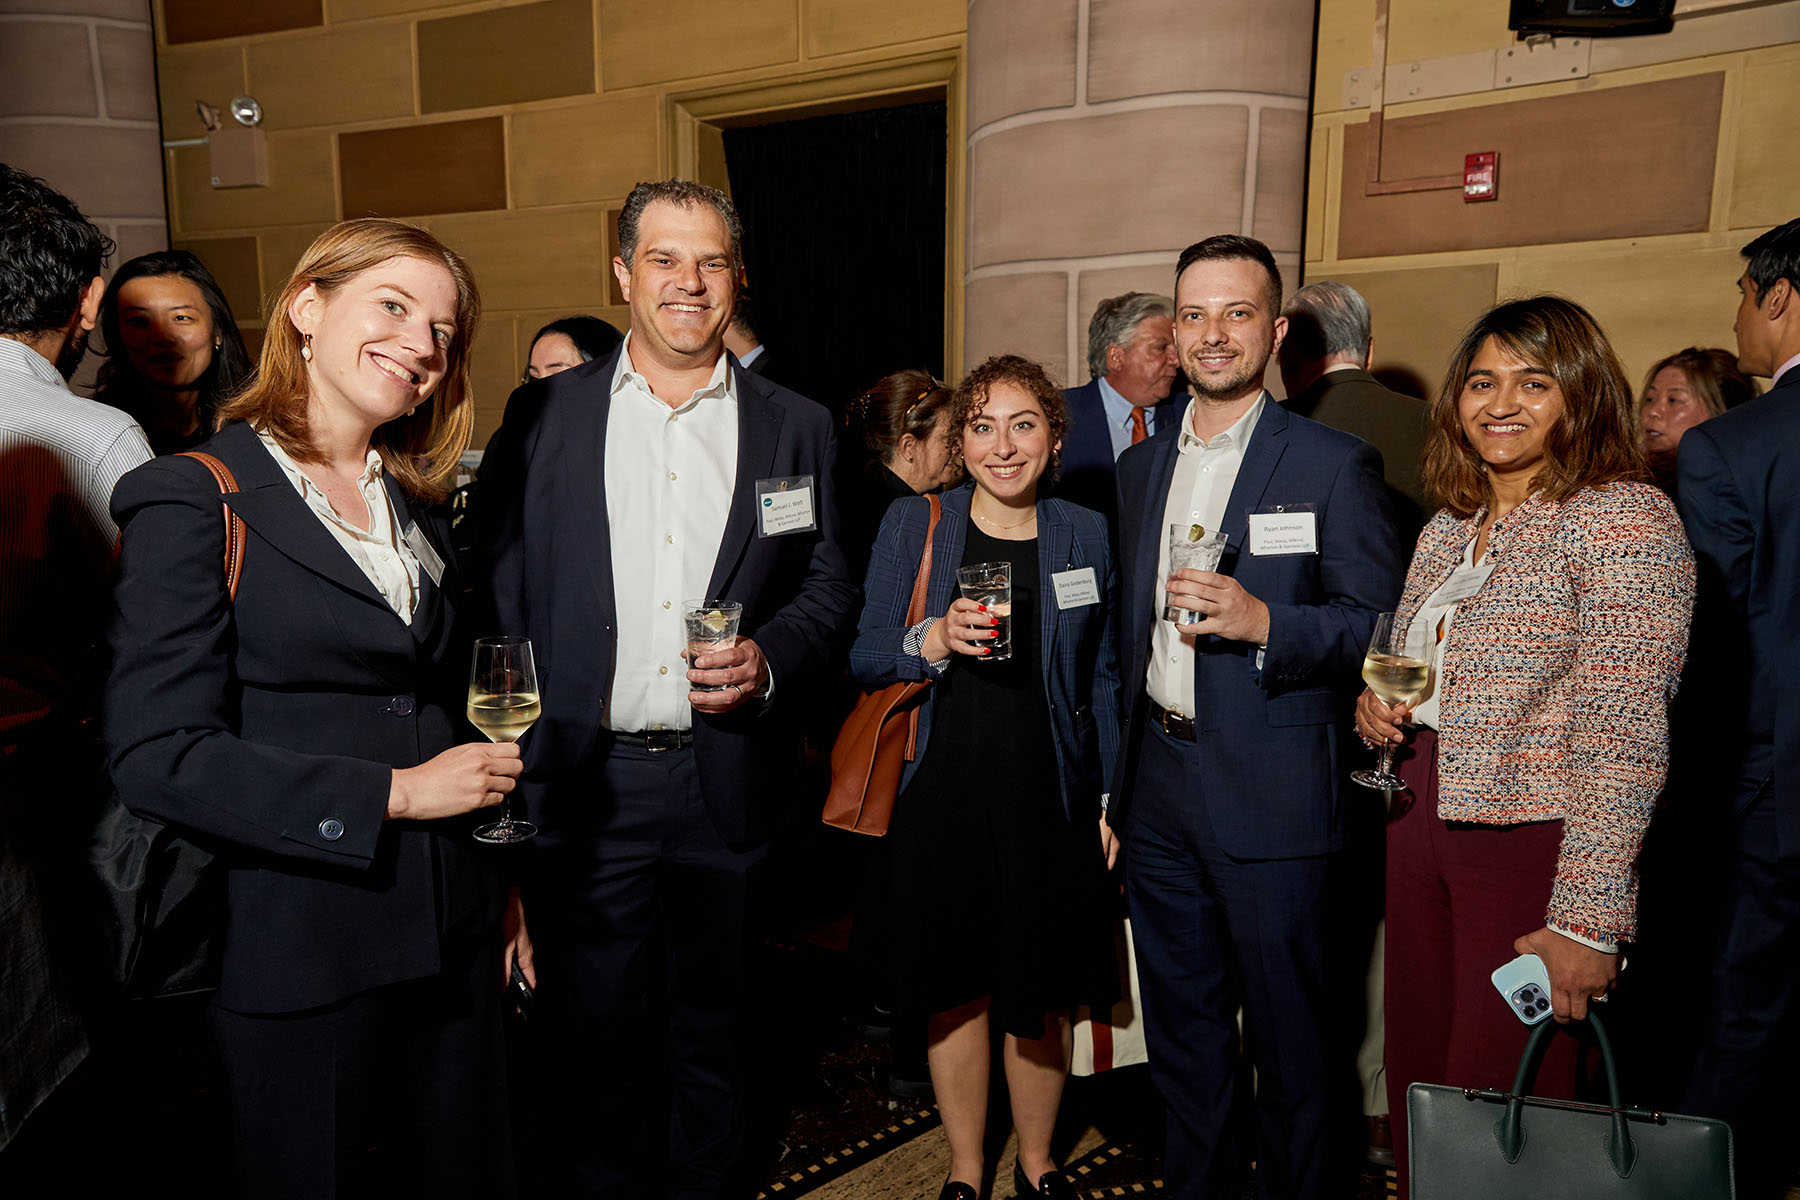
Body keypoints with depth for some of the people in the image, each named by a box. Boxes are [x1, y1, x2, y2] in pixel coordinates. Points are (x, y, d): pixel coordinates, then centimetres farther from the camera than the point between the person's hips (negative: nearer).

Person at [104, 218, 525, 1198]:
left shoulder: (415, 507, 12)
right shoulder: (194, 501, -9)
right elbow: (157, 754, -16)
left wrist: (501, 886, 12)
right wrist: (390, 795, -19)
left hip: (452, 941, 6)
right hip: (299, 953, -6)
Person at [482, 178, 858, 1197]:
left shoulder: (798, 428, 5)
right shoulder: (550, 412, 3)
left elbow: (830, 587, 8)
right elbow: (507, 589, 2)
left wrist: (769, 657, -12)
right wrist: (511, 758, -3)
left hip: (730, 779, 1)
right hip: (586, 779, 0)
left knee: (715, 1028, 17)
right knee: (599, 1027, 12)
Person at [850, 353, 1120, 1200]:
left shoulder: (1085, 535, 5)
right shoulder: (911, 526, 0)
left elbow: (1101, 678, 9)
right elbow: (864, 658, 1)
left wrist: (1112, 800, 6)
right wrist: (933, 643, -18)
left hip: (1050, 797, 1)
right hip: (941, 794, 0)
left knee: (1039, 997, 10)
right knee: (956, 993, 10)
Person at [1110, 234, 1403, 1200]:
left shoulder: (1335, 465, -6)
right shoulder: (1139, 466, 11)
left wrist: (1262, 622, -25)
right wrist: (1115, 788, 13)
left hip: (1269, 795, -5)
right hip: (1157, 791, 5)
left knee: (1287, 1037, 10)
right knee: (1180, 1030, 18)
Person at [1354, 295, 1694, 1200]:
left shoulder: (1624, 516, -11)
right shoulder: (1447, 527, 12)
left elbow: (1624, 732, -18)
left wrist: (1588, 918, -22)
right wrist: (1375, 702, 1)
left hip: (1534, 843, -7)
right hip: (1421, 821, 7)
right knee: (1418, 1084, 16)